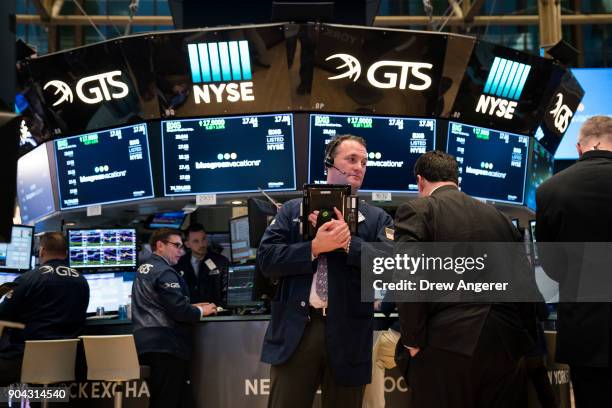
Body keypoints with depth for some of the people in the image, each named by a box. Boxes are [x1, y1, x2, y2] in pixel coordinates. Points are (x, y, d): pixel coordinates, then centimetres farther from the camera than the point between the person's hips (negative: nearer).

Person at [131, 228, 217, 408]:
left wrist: (191, 307, 19)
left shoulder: (143, 270, 17)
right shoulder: (164, 272, -12)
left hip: (147, 344, 9)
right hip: (166, 346, -9)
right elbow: (179, 311, -20)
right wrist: (200, 311, -2)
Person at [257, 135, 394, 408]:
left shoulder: (377, 219, 8)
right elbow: (266, 259, -2)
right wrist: (314, 248, -14)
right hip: (295, 331, 0)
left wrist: (348, 242, -16)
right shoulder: (293, 209, 9)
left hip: (348, 336, 1)